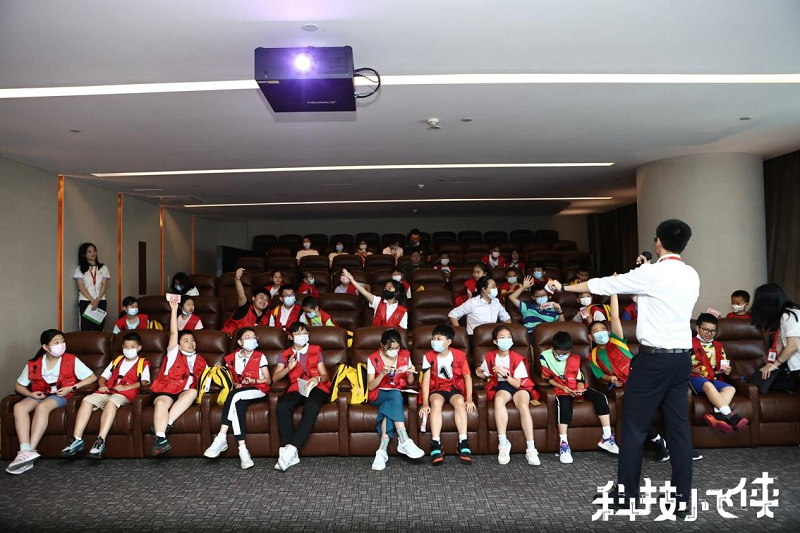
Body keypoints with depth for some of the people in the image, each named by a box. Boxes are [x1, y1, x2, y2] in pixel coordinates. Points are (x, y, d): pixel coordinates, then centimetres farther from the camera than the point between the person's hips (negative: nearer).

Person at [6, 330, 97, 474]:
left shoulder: (71, 360, -4)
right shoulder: (33, 364, 4)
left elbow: (92, 377, -5)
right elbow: (18, 385, 14)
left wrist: (71, 388, -14)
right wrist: (30, 394, -7)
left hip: (60, 396, -4)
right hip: (39, 396, 4)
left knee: (42, 407, -34)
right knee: (19, 407, -26)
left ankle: (30, 451, -37)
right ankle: (25, 451, -37)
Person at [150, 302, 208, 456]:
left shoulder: (200, 360, 22)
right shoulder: (174, 353, 13)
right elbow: (173, 333, 3)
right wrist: (174, 310, -3)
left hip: (184, 393, 2)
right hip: (165, 390, -2)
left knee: (193, 391, -32)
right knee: (161, 402, -34)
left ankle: (166, 424, -37)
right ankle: (160, 439, -48)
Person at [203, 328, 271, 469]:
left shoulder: (260, 357, 8)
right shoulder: (232, 358, 16)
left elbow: (268, 380, 3)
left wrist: (253, 380, -15)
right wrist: (235, 384, -3)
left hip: (258, 390, -3)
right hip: (240, 392, 3)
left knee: (234, 395, -35)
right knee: (238, 405, -35)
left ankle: (221, 438, -36)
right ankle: (243, 451, -43)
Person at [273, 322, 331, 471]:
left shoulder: (316, 350, 18)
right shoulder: (285, 355, 19)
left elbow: (325, 376, 12)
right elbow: (275, 377, 5)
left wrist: (318, 378, -13)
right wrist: (289, 368, -13)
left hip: (317, 388, -1)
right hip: (296, 389, 1)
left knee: (312, 407, -37)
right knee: (282, 406, -32)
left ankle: (292, 448, -38)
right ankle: (291, 453, -32)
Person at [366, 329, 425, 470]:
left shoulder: (405, 356, 5)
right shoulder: (373, 359, -3)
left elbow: (410, 383, 9)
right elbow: (370, 387, -6)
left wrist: (410, 373, -14)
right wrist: (382, 374, -22)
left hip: (398, 394, 2)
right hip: (379, 395, -2)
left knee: (390, 405, -36)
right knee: (396, 395, -37)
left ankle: (383, 450, -40)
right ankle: (405, 442, -43)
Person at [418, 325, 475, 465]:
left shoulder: (459, 355, -7)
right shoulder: (428, 356, -8)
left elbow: (467, 377, -5)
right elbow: (426, 380, -12)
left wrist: (469, 399, -14)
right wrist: (425, 403, -21)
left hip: (454, 388, 1)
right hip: (436, 389, 0)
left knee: (460, 402, -32)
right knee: (436, 402, -33)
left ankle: (463, 443, -28)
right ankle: (436, 445, -35)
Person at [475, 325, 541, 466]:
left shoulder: (517, 358, -8)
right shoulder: (490, 357, 0)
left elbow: (517, 383, -11)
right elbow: (486, 375, 15)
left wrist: (504, 374, -25)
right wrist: (480, 374, -8)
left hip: (519, 386, -1)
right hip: (501, 386, 1)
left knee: (523, 406, -34)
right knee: (498, 400, -36)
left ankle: (531, 449, -29)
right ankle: (503, 444, -30)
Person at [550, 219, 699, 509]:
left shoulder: (652, 273, -11)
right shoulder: (692, 276, 9)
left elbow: (603, 285, -5)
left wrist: (564, 288, 6)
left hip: (654, 358, -7)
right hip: (682, 357, 7)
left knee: (634, 426, 3)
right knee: (678, 426, 10)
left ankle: (627, 493, 12)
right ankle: (682, 497, 16)